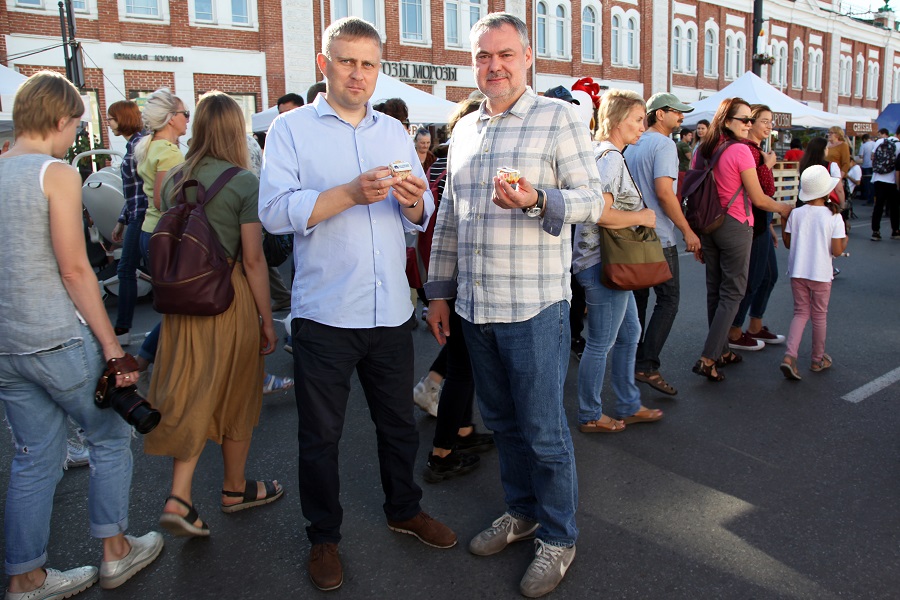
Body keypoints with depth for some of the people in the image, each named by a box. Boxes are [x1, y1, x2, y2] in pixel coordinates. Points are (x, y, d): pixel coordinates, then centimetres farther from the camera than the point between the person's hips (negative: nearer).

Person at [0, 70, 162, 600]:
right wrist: (113, 347, -12)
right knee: (111, 438, 12)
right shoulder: (58, 174, -11)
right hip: (58, 342, -7)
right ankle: (116, 552, 24)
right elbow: (74, 269, -16)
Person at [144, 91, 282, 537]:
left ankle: (179, 498, 4)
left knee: (192, 397, 13)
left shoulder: (173, 179, 5)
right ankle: (235, 490, 30)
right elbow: (253, 258, -13)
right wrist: (266, 319, -6)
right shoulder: (244, 182, -11)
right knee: (236, 399, 12)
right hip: (230, 299, -5)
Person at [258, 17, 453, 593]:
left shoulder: (394, 130, 12)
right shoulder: (292, 128, -2)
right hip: (325, 313, -4)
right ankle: (324, 536, 29)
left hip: (391, 308, 4)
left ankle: (405, 509, 40)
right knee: (321, 434, 10)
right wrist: (351, 193, -25)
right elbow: (276, 210, -15)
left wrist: (414, 201, -13)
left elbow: (422, 215, 10)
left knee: (399, 420, 18)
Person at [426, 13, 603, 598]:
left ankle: (558, 537, 22)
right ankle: (522, 511, 36)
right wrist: (439, 291, 15)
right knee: (502, 419, 17)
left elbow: (593, 199, -7)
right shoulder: (464, 129, 14)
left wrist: (537, 200, -27)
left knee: (543, 428, 3)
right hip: (474, 306, 6)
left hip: (534, 307, -6)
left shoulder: (560, 118, -4)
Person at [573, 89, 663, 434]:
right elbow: (600, 212, -26)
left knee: (629, 333, 18)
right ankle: (590, 416, 16)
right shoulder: (610, 156, -16)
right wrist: (642, 217, -14)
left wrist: (640, 215, 14)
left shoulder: (606, 154, 16)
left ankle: (629, 407, 30)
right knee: (601, 344, 1)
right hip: (603, 262, -11)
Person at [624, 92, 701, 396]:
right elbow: (664, 191, -21)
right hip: (658, 237, -8)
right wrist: (687, 231, -16)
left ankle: (633, 361, 20)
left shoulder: (632, 145, 15)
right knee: (668, 300, -2)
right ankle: (647, 366, -5)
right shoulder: (664, 144, -12)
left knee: (637, 300, 14)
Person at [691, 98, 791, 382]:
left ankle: (721, 351, 26)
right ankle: (708, 359, -5)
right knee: (732, 293, 0)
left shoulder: (703, 151, 5)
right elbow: (758, 199, -12)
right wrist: (783, 208, 6)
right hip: (735, 227, -7)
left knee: (714, 291, 15)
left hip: (708, 227, 7)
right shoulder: (740, 151, -16)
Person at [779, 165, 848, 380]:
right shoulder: (834, 216, -11)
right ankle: (818, 359, 27)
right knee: (819, 316, 13)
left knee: (801, 312, 12)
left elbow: (788, 243, 5)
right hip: (821, 274, -2)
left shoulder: (796, 214, -3)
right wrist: (845, 240, 9)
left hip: (797, 272, 2)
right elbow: (837, 251, -12)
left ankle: (790, 355, -7)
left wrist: (783, 221, 17)